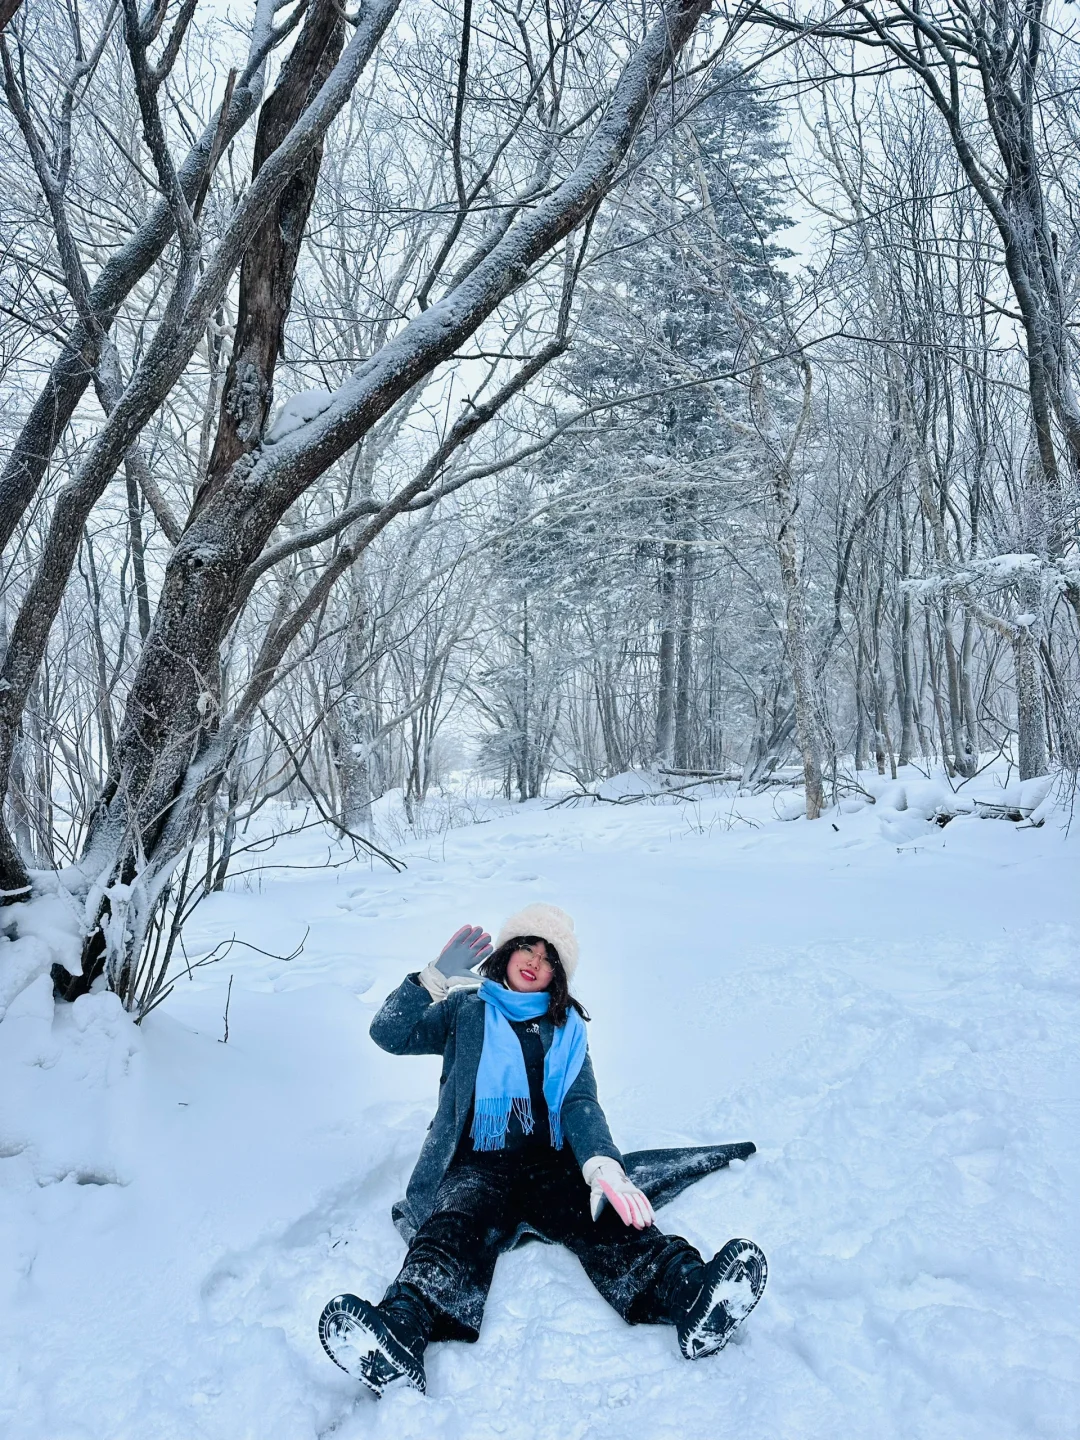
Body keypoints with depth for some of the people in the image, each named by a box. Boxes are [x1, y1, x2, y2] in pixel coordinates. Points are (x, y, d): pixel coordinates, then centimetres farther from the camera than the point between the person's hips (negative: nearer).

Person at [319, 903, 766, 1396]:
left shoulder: (565, 1028, 19)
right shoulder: (466, 1010, 16)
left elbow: (580, 1104, 4)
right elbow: (390, 1035, 4)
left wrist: (604, 1167, -16)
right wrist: (436, 977, -8)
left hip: (551, 1161, 1)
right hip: (477, 1163, -1)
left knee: (607, 1219, -29)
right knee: (453, 1230, -34)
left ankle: (688, 1294, -55)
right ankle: (402, 1333, -61)